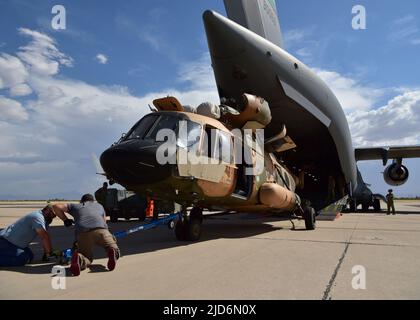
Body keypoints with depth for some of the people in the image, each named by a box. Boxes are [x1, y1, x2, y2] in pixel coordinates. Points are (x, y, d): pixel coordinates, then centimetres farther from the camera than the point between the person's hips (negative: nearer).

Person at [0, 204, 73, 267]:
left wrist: (46, 255, 3)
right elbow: (44, 237, -28)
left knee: (30, 257, 11)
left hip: (15, 243, 10)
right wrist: (50, 253, -23)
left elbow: (45, 237, 7)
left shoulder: (44, 220, 7)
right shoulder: (38, 217, -24)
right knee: (21, 259, -23)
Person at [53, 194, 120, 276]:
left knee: (87, 258, 18)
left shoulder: (75, 206, 34)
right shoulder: (99, 205, 37)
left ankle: (79, 259, -20)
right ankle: (112, 252, -25)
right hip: (100, 229, 0)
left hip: (83, 233, 0)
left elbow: (56, 207, 32)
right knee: (116, 252, 14)